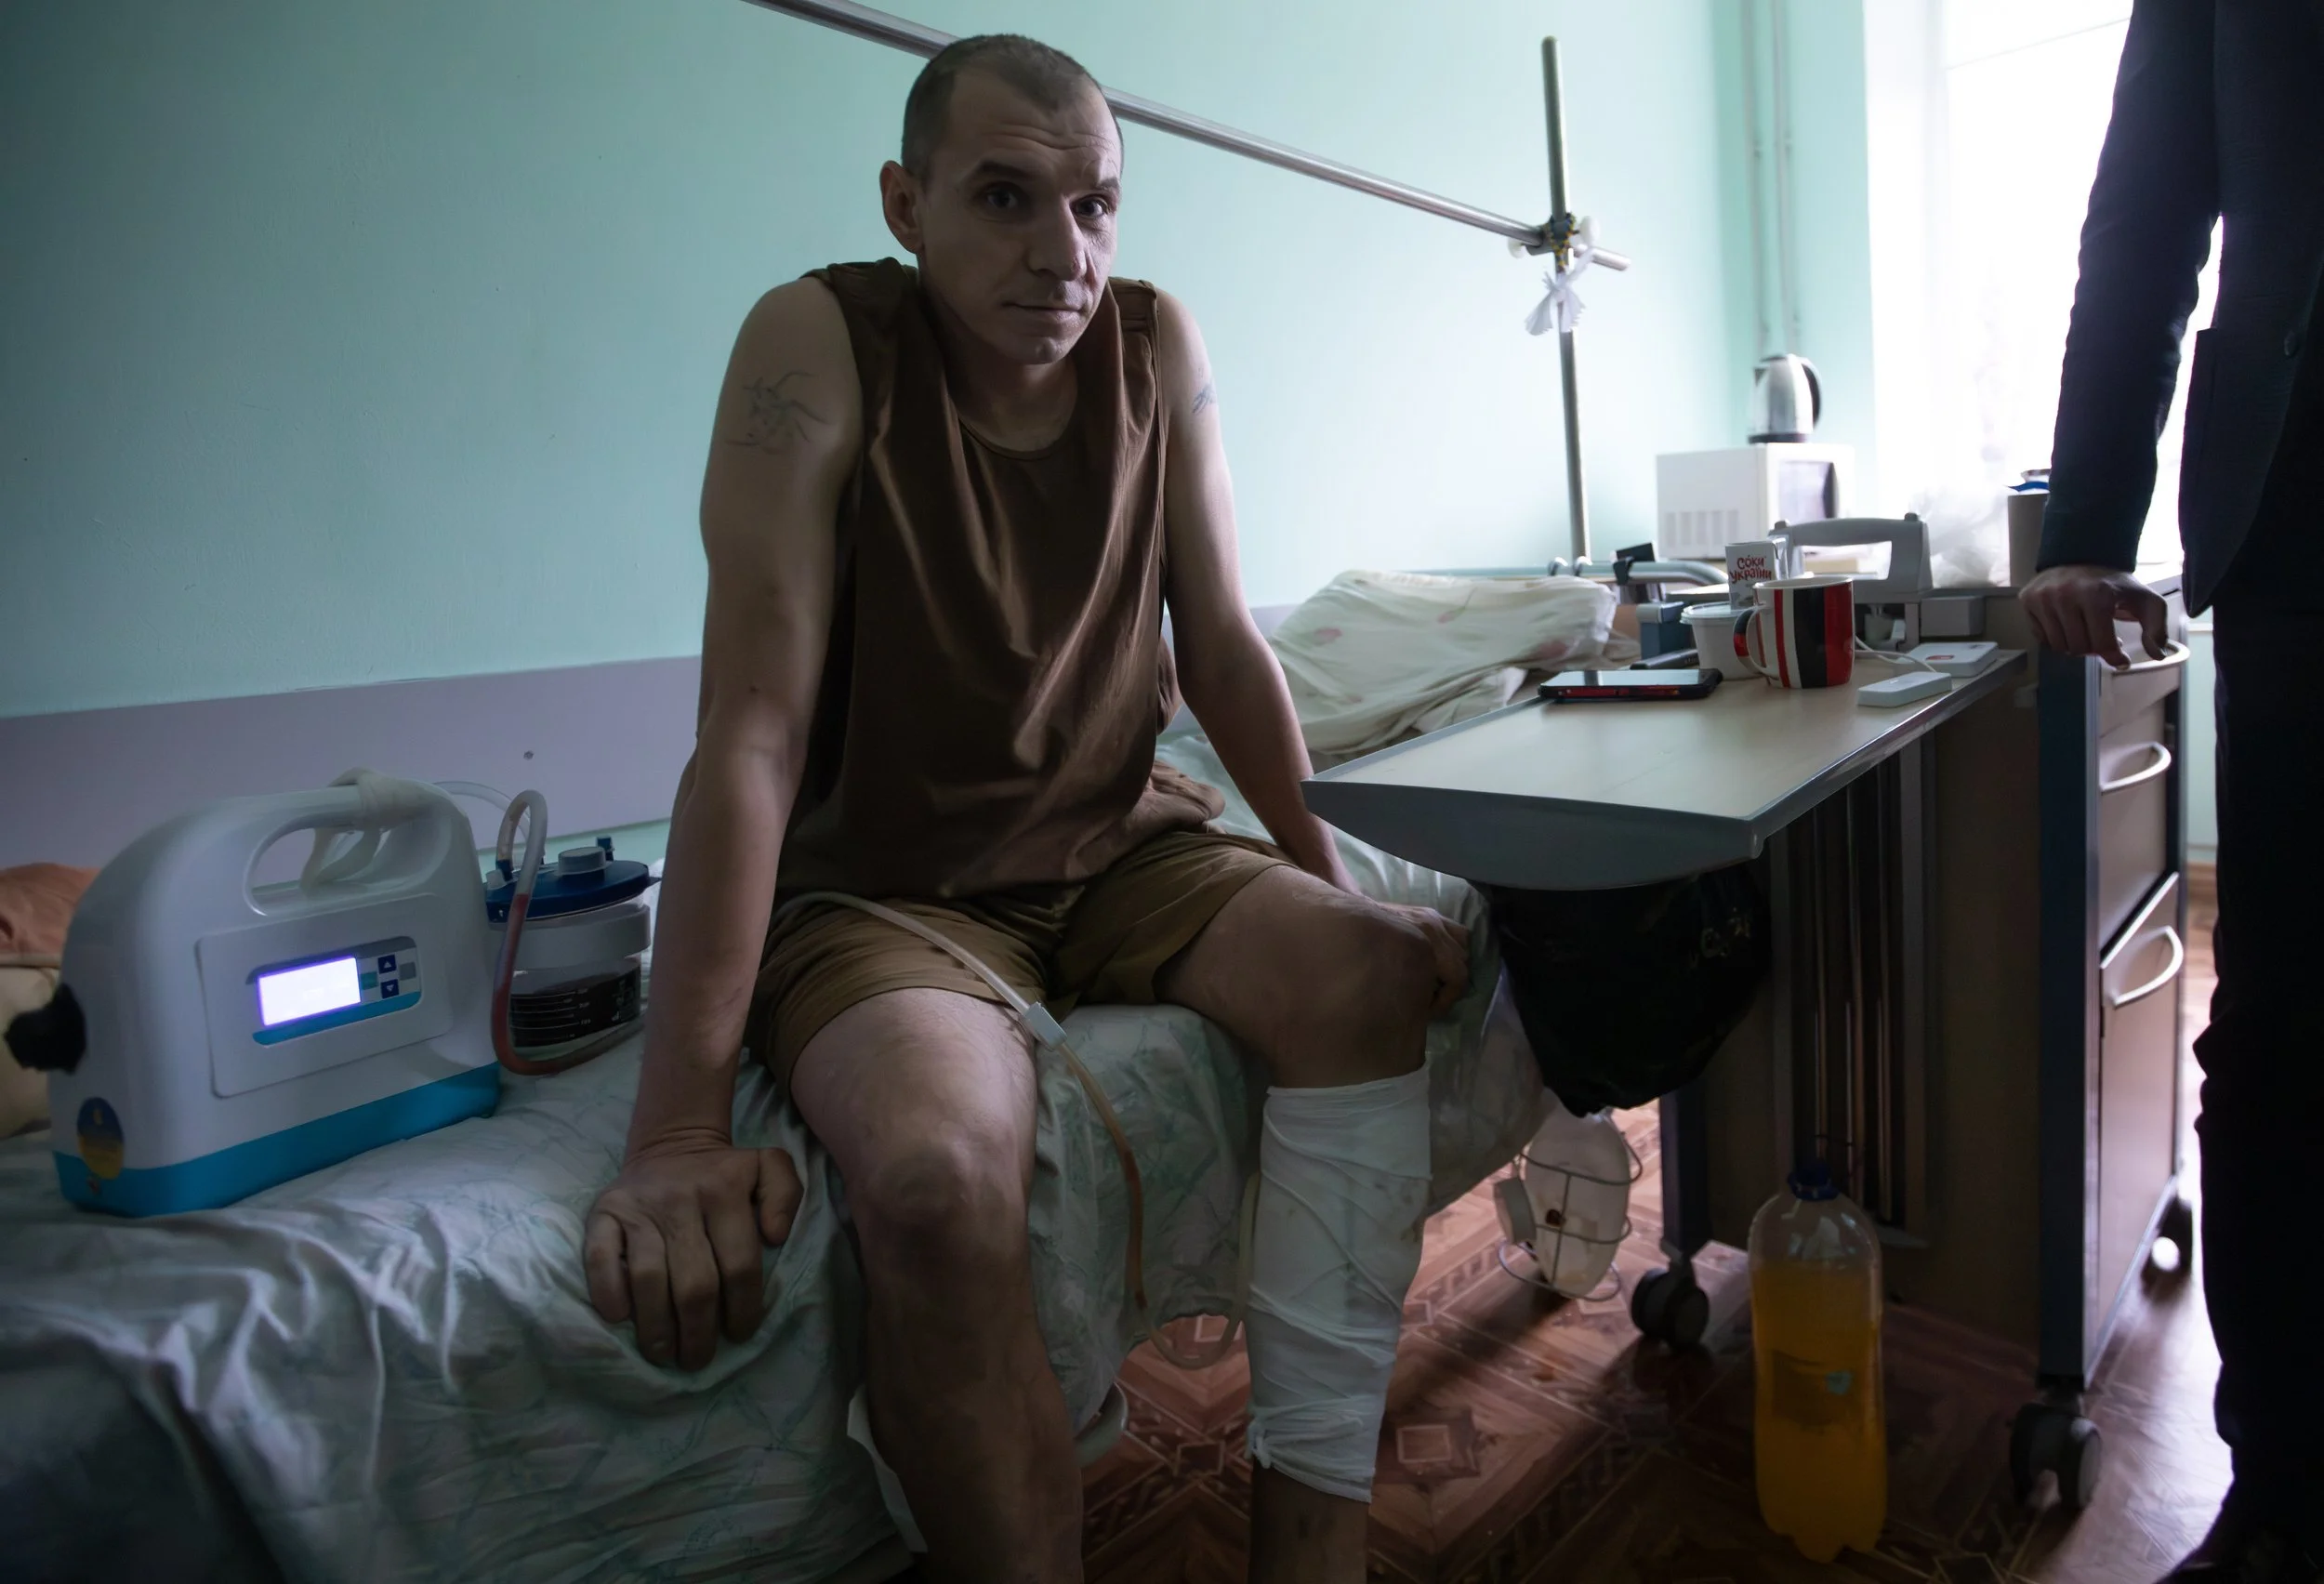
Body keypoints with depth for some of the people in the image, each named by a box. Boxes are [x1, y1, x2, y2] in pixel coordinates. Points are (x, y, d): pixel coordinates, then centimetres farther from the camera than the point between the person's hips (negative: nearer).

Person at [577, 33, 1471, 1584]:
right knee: (938, 1178, -34)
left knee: (1373, 975, -19)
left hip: (1121, 846, 5)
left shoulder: (1156, 343, -1)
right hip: (883, 882, -4)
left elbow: (1224, 645, 1)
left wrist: (1338, 888, -6)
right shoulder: (820, 342, -15)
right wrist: (680, 1132, -26)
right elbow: (752, 730, -22)